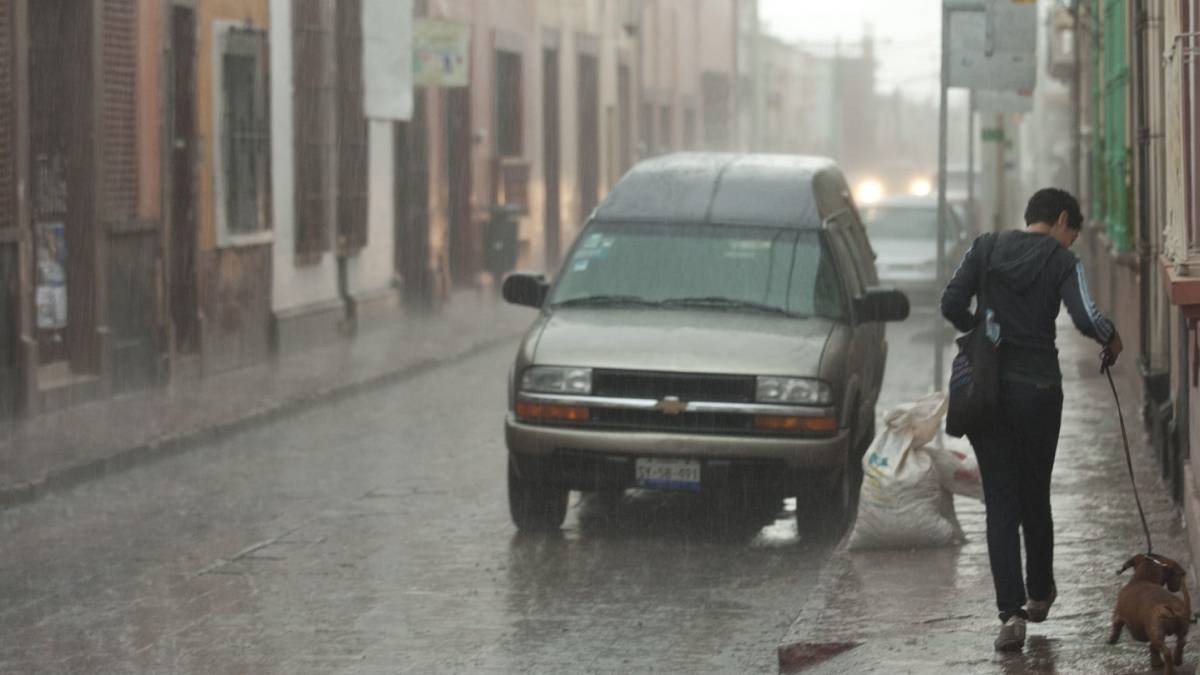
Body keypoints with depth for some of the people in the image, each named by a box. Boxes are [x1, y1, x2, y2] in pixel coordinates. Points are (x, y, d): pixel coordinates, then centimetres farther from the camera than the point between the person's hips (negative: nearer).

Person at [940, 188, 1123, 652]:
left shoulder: (986, 248, 3)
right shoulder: (1062, 261, -4)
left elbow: (952, 304, -3)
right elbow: (1086, 319, -17)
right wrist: (1111, 339, 4)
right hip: (1038, 390, -1)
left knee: (1000, 503, 2)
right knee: (1035, 498, 18)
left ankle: (1011, 611, -10)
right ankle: (1039, 595, 34)